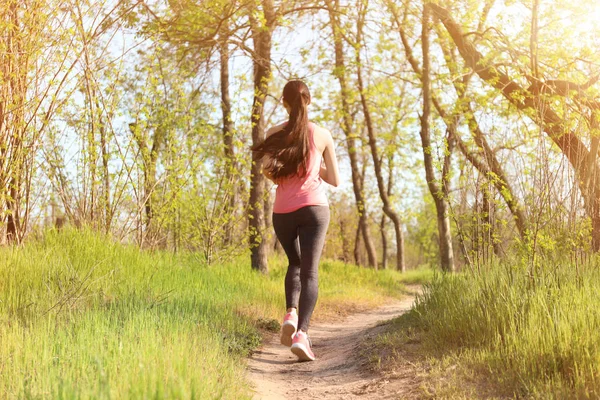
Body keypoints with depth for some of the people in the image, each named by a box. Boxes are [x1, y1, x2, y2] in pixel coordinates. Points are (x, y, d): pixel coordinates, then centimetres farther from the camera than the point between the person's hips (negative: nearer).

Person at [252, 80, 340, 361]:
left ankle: (291, 313, 1)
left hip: (282, 211, 2)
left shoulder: (274, 134, 3)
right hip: (313, 208, -2)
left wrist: (283, 175, 12)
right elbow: (334, 180, 7)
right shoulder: (322, 135, 3)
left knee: (295, 263, 24)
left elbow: (268, 172, -8)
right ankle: (301, 333, -22)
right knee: (309, 272, -5)